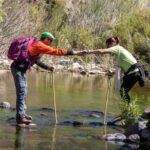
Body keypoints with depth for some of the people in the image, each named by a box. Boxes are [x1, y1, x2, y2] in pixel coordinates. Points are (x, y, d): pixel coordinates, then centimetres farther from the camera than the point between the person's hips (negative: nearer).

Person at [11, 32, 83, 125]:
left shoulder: (37, 45, 16)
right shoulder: (40, 45, -14)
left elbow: (36, 60, 22)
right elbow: (56, 52, -18)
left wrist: (47, 67, 13)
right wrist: (72, 52, -15)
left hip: (20, 68, 10)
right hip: (18, 68, -10)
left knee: (23, 91, 16)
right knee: (22, 92, -11)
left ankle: (22, 114, 23)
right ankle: (20, 117, -12)